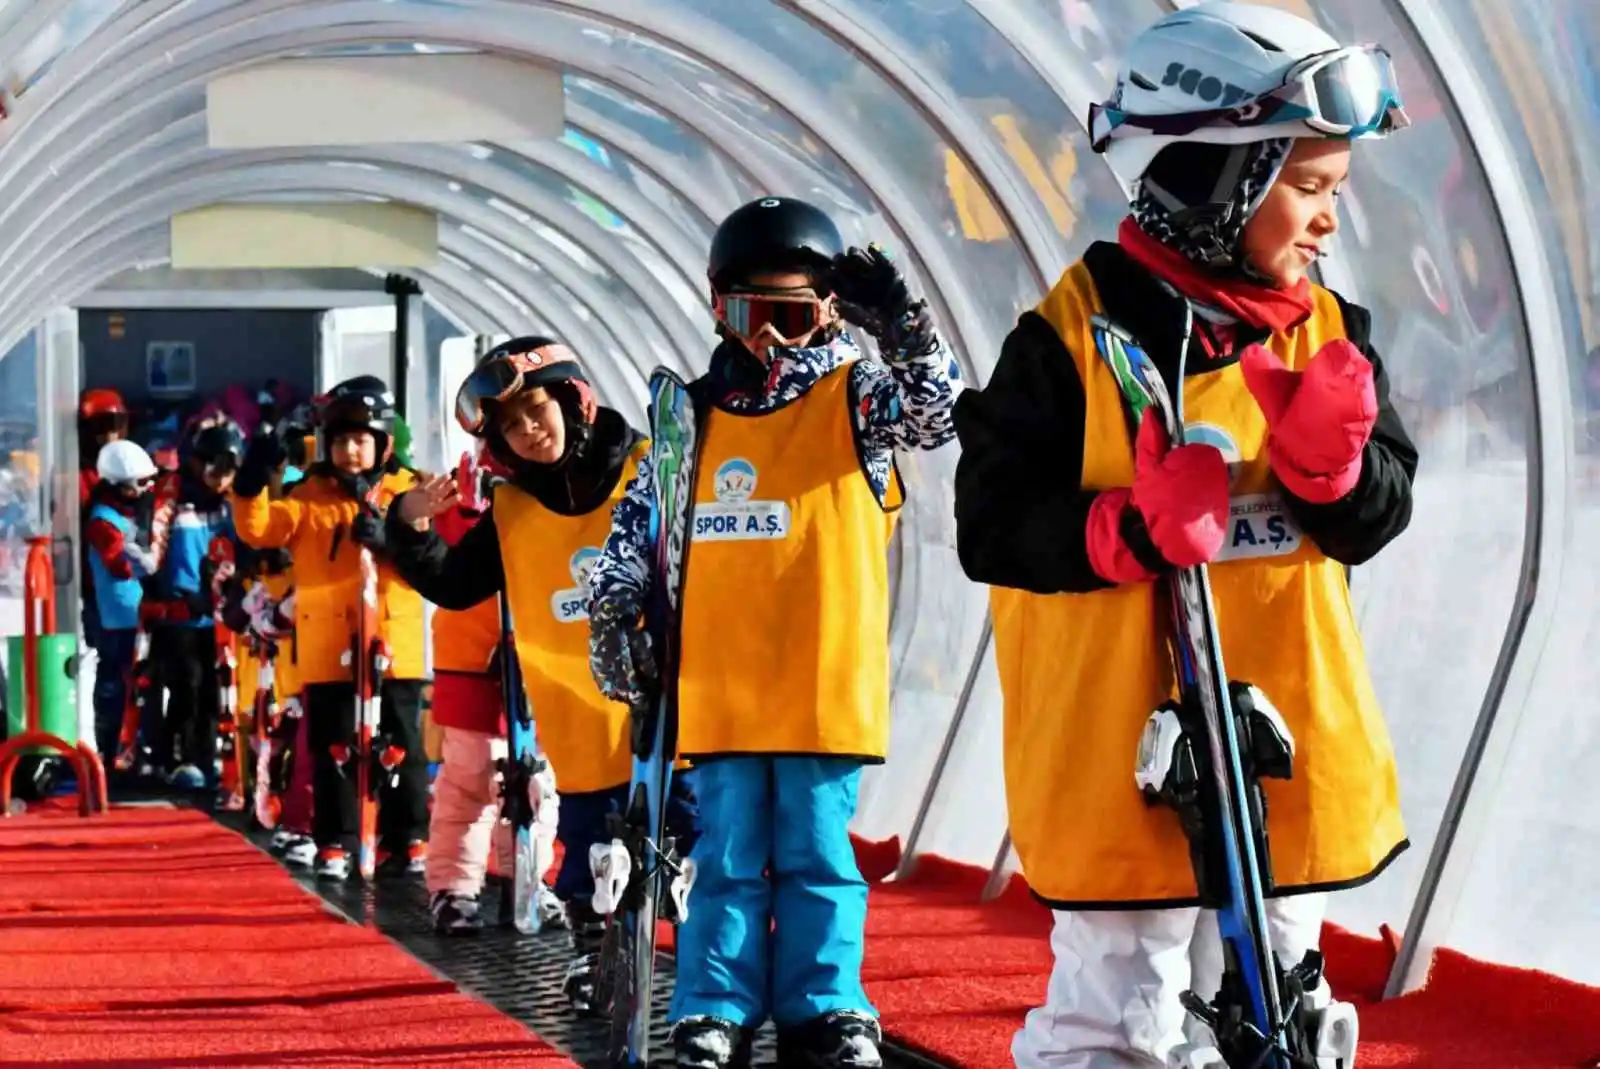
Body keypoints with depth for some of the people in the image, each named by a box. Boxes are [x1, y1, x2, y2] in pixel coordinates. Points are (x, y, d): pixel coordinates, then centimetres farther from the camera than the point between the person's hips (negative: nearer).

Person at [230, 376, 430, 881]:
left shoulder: (406, 492, 6)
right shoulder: (310, 496, 7)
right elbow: (261, 529, -6)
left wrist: (389, 539, -21)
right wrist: (253, 484, -22)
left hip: (394, 643, 0)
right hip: (328, 646, 0)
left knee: (402, 748, 5)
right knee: (332, 750, 4)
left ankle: (408, 839, 13)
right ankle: (334, 844, 11)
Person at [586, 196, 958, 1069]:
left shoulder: (854, 395, 4)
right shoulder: (694, 418, 10)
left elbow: (932, 412, -16)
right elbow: (636, 527, 16)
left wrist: (901, 324, -26)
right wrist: (614, 623, 11)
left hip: (826, 684, -2)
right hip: (718, 687, 2)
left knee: (818, 858, 5)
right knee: (726, 860, 5)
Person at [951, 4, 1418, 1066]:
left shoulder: (1327, 331, 7)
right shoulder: (1076, 333, -9)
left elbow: (1380, 516, 4)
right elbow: (992, 527, -11)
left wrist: (1330, 459, -17)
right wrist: (1130, 532, -26)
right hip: (1123, 756, -6)